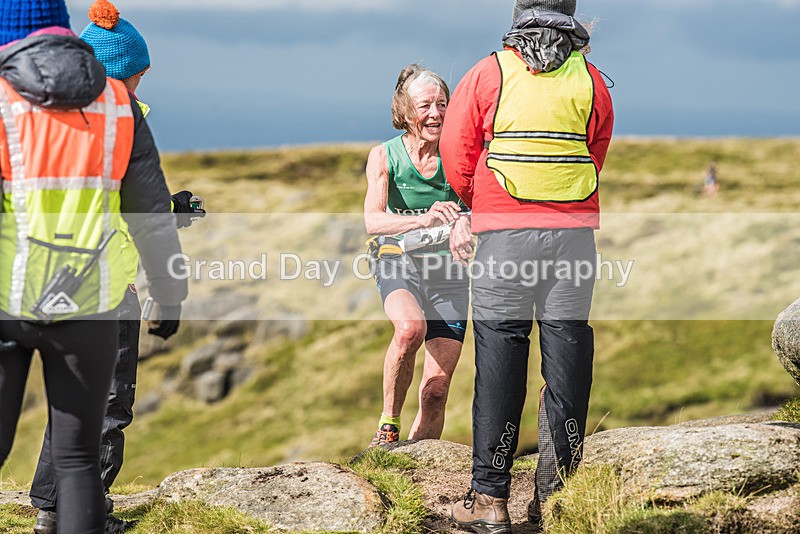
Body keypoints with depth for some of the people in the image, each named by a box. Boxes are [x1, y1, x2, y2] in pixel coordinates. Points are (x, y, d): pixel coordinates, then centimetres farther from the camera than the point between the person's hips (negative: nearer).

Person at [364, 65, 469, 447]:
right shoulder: (384, 156, -4)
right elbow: (372, 221, -17)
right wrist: (423, 219, -37)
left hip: (449, 271, 2)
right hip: (400, 262, -2)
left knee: (436, 392, -2)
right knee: (410, 328, -36)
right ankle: (388, 424, -15)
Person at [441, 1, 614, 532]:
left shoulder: (488, 73, 1)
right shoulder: (592, 81, 5)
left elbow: (457, 159, 4)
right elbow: (596, 160, 12)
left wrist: (478, 209, 22)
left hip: (505, 234, -1)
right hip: (574, 234, 2)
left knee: (499, 357, 2)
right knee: (567, 354, 5)